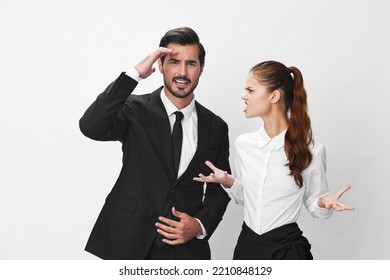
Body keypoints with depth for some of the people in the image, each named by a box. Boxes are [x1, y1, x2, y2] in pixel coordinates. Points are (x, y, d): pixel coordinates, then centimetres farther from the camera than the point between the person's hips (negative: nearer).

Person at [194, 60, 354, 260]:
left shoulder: (311, 150, -13)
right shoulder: (243, 143, -2)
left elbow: (313, 204, -1)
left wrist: (324, 203, -21)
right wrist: (228, 182, -7)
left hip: (286, 248, -3)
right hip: (246, 244, 4)